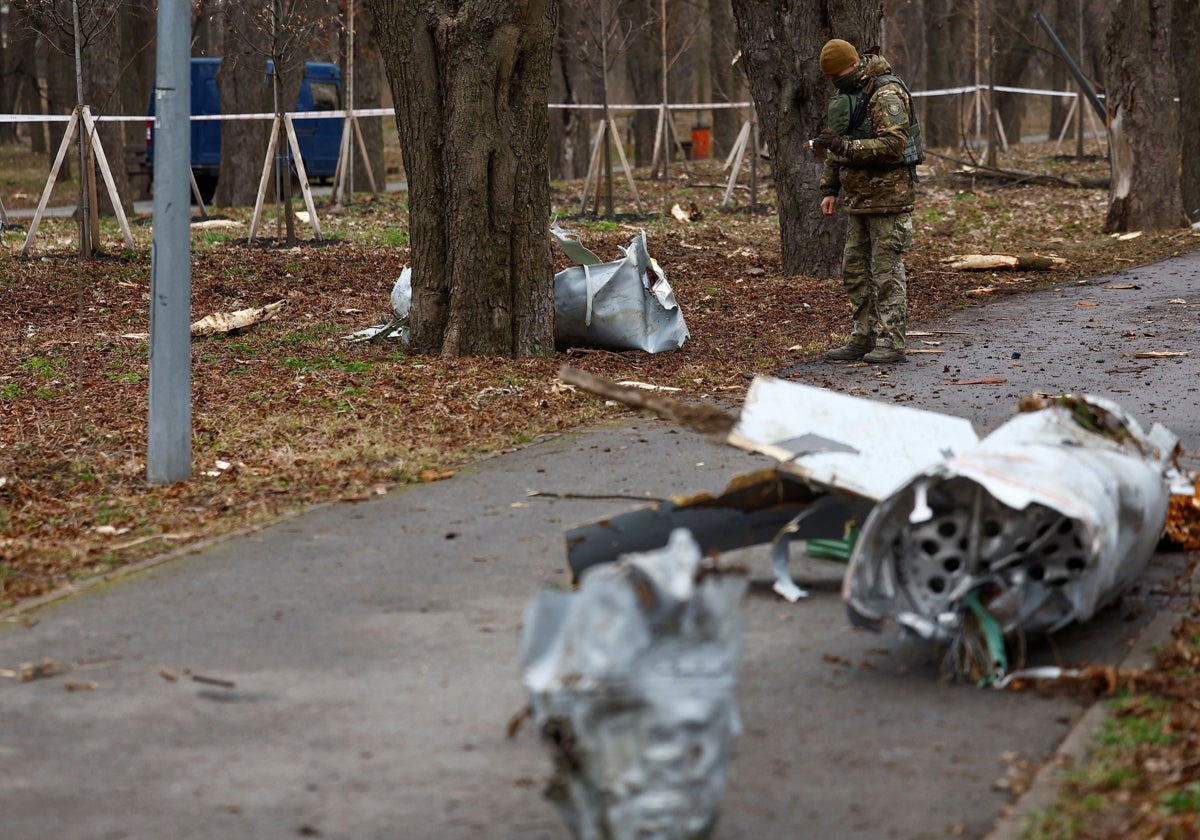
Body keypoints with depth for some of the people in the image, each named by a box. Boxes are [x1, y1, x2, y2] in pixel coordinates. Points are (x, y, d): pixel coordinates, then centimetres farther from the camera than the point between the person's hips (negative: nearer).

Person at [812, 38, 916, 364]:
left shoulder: (887, 95, -14)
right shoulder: (848, 94, 16)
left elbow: (893, 144, -24)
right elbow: (838, 146, 24)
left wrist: (845, 147, -24)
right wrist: (829, 188, 17)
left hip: (887, 197, -10)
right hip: (858, 198, 10)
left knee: (886, 271, -7)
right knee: (854, 270, 11)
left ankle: (890, 342, -4)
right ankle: (864, 338, 18)